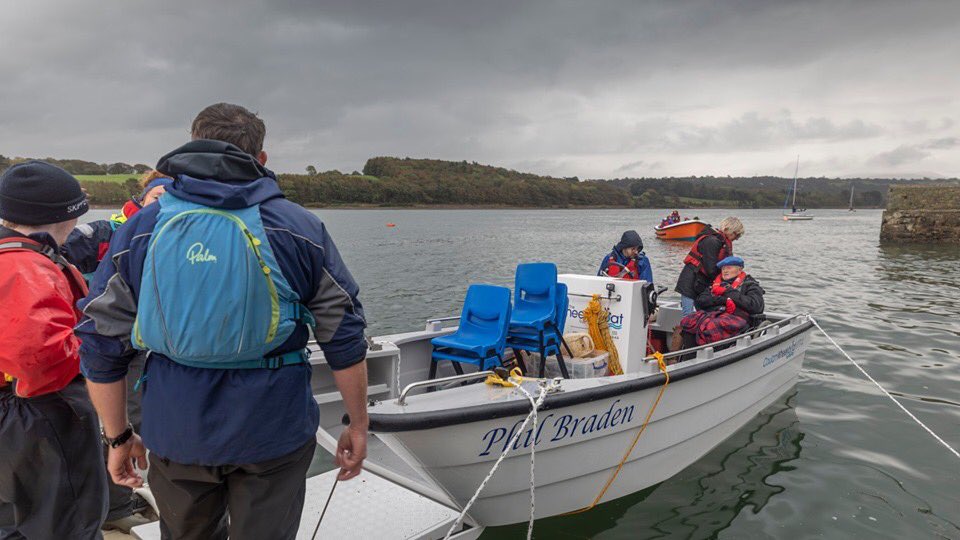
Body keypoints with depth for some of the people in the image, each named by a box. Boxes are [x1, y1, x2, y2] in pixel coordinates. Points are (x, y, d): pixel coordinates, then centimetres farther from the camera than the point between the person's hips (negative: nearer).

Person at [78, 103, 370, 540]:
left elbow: (101, 347, 1)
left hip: (174, 431, 3)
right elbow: (344, 341, -7)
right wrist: (358, 425, 3)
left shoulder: (139, 229, -1)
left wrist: (118, 437, 13)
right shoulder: (299, 228, -7)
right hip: (272, 428, -2)